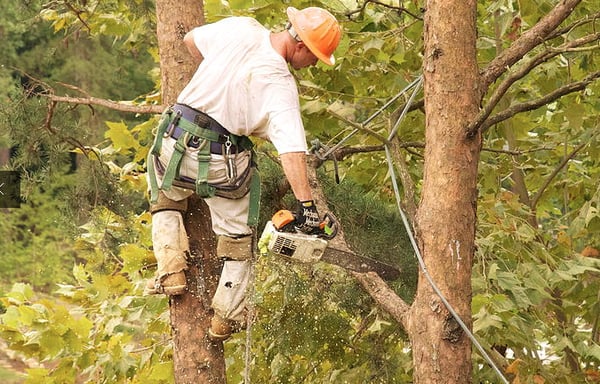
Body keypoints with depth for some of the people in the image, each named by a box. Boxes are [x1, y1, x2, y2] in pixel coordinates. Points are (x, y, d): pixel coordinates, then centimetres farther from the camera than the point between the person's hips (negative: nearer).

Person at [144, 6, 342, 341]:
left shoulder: (241, 28, -5)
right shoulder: (281, 85, -18)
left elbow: (191, 40, 14)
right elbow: (292, 149, -28)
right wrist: (307, 205, -30)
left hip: (175, 143, 4)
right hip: (222, 161, -4)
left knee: (166, 204, 32)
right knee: (238, 238, 18)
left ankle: (171, 270, 12)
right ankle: (226, 317, 24)